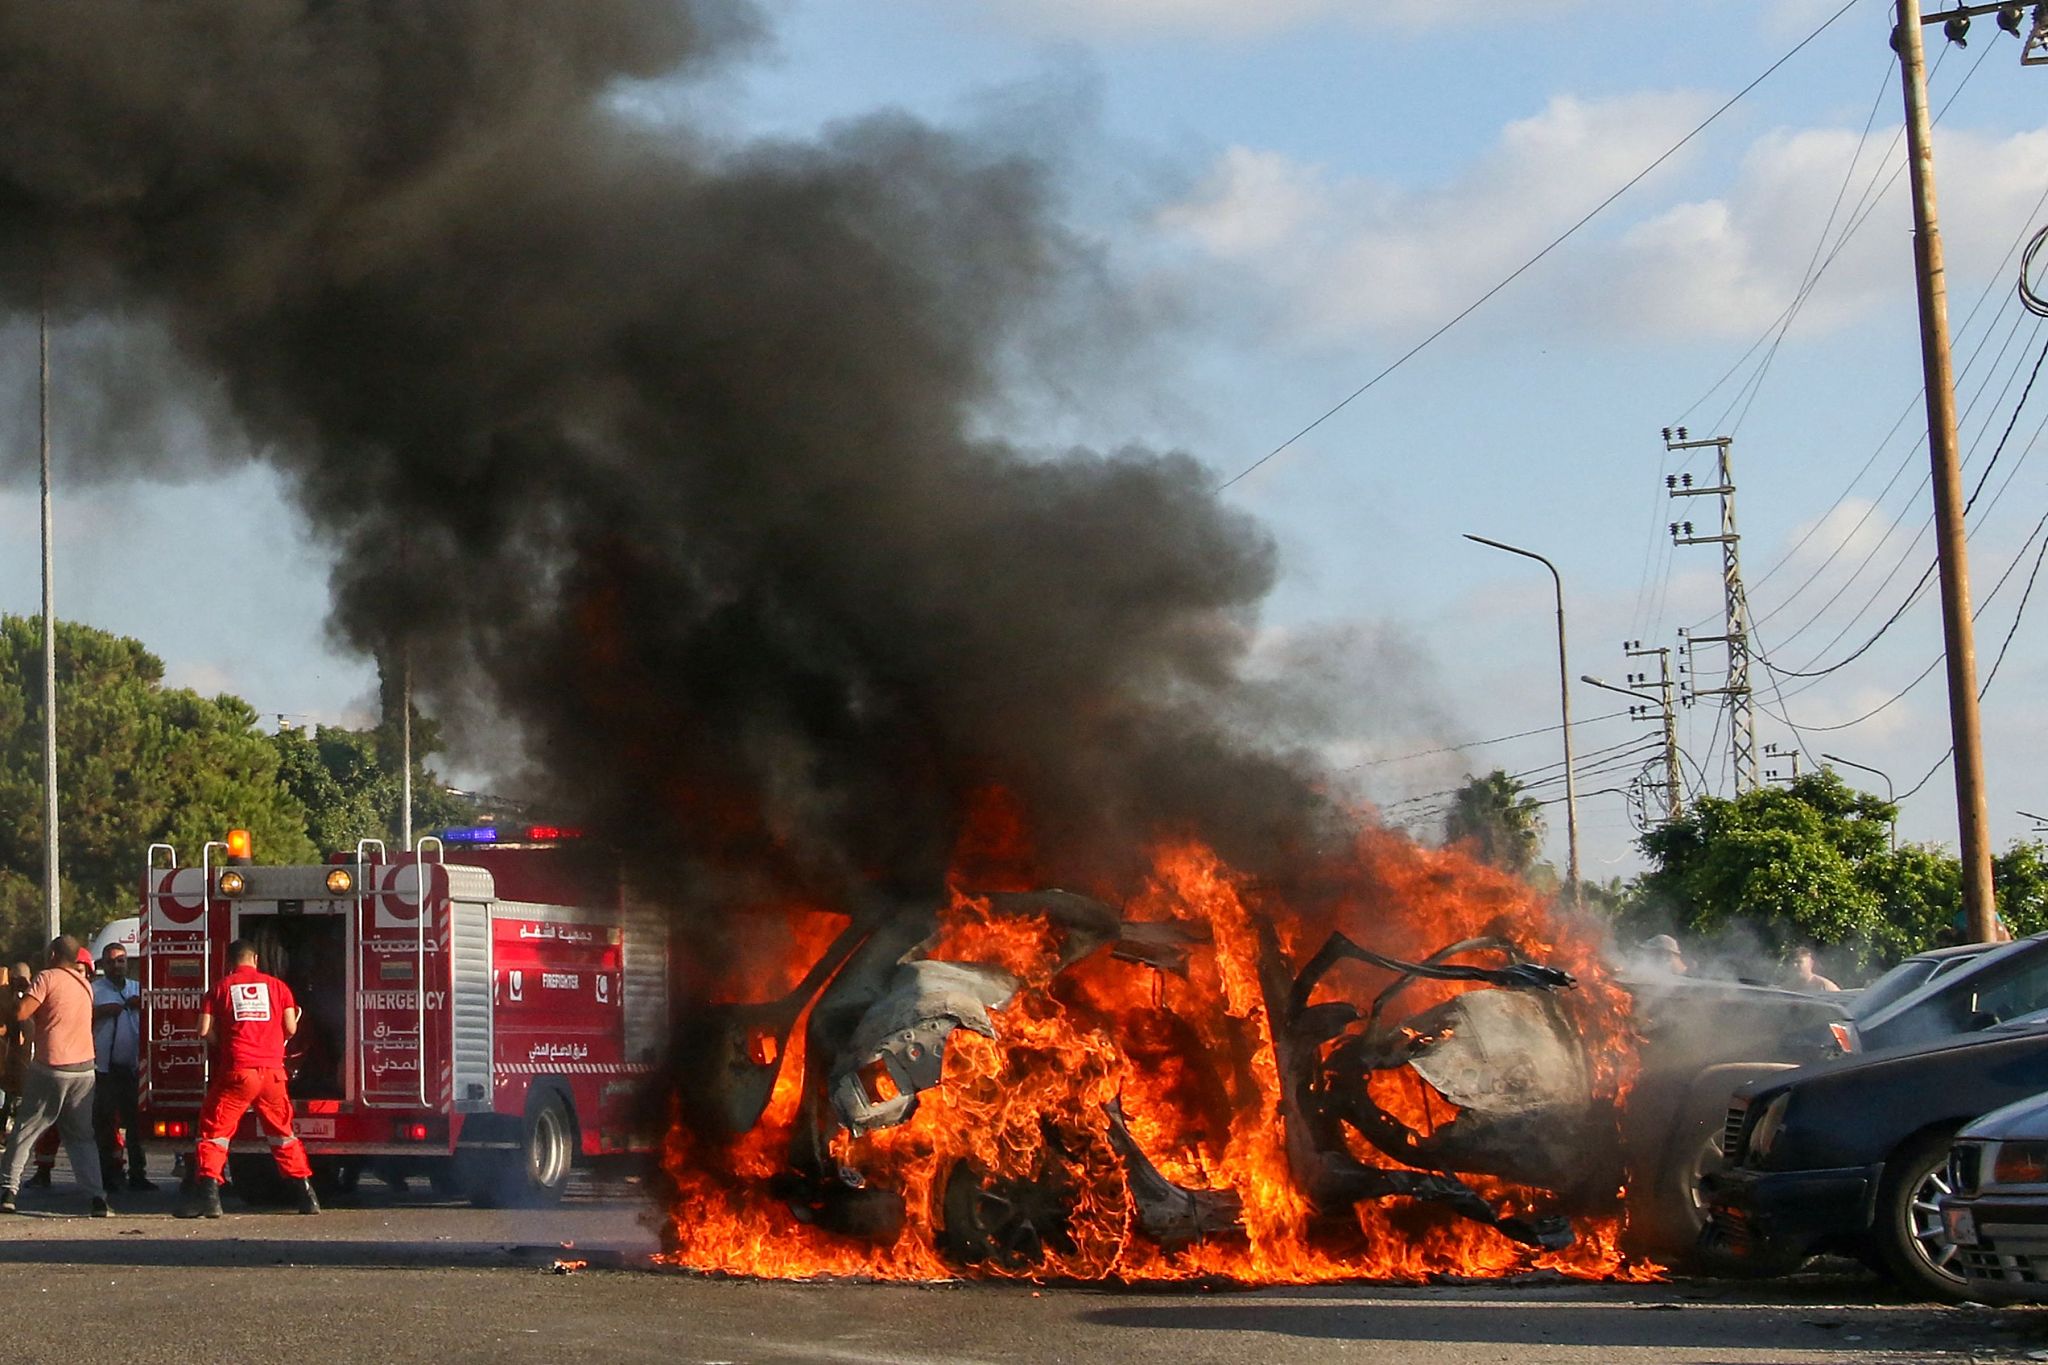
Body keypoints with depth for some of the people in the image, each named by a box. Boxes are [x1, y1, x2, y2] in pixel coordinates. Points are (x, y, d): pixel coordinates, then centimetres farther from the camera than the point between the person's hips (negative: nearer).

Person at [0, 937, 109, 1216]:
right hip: (84, 1068, 5)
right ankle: (97, 1198, -2)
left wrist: (25, 994, 5)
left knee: (24, 1131, 7)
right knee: (82, 1137, 9)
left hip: (51, 1066, -5)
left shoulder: (47, 978, -6)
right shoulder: (85, 984, 13)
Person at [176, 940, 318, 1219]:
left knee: (214, 1131, 4)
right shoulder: (277, 986, 10)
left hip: (236, 1072, -2)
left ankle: (208, 1194, -9)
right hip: (272, 1071, 2)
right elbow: (290, 1028, 7)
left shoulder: (220, 988, 5)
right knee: (284, 1133, 15)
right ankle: (306, 1195, 14)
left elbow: (205, 1030, -1)